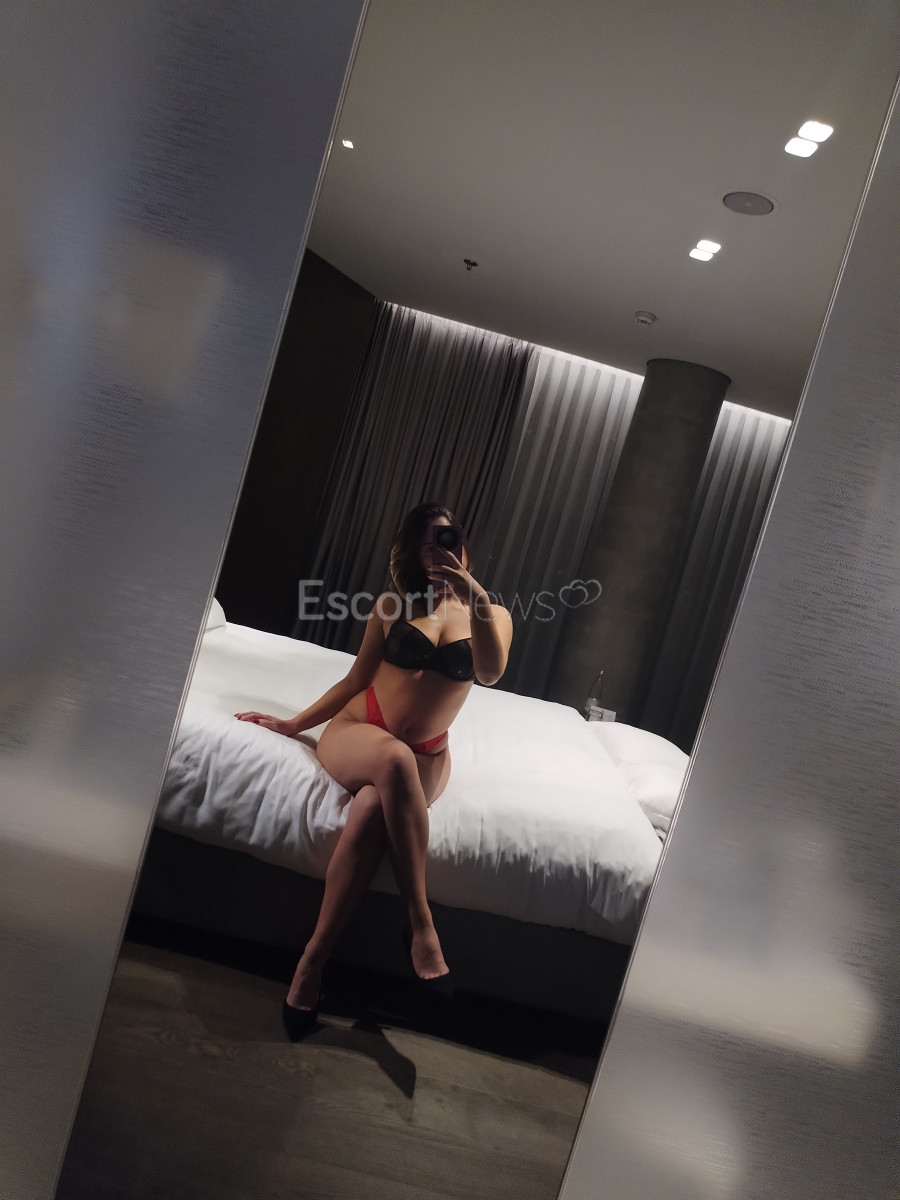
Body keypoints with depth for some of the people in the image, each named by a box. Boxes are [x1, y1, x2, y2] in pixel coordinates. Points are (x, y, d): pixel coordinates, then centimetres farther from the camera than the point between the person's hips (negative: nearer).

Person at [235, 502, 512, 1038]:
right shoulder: (393, 605, 10)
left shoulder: (493, 615, 7)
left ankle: (313, 959, -26)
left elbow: (490, 673, -14)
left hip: (425, 758, 0)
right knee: (394, 757, -38)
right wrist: (294, 723, 12)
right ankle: (421, 923, -33)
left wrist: (476, 599, -27)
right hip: (355, 732, 0)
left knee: (371, 811, -35)